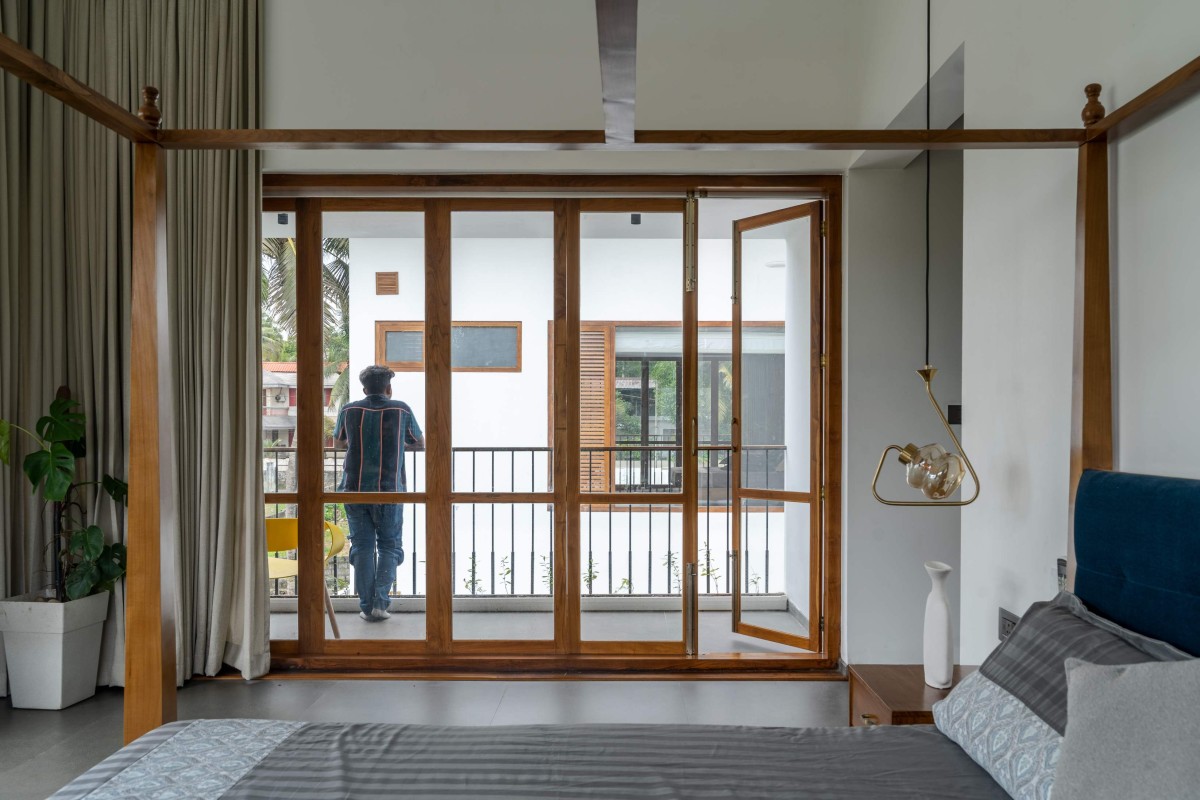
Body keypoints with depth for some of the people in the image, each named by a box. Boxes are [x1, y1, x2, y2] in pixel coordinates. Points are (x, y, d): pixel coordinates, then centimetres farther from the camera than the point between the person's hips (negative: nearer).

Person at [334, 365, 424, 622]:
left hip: (355, 489, 2)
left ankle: (366, 606, 8)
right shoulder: (401, 410, 0)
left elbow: (338, 442, 20)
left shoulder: (349, 410, 4)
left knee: (362, 546, 8)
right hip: (389, 490, -1)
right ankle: (380, 602, 0)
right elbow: (421, 444, 12)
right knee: (389, 545, 9)